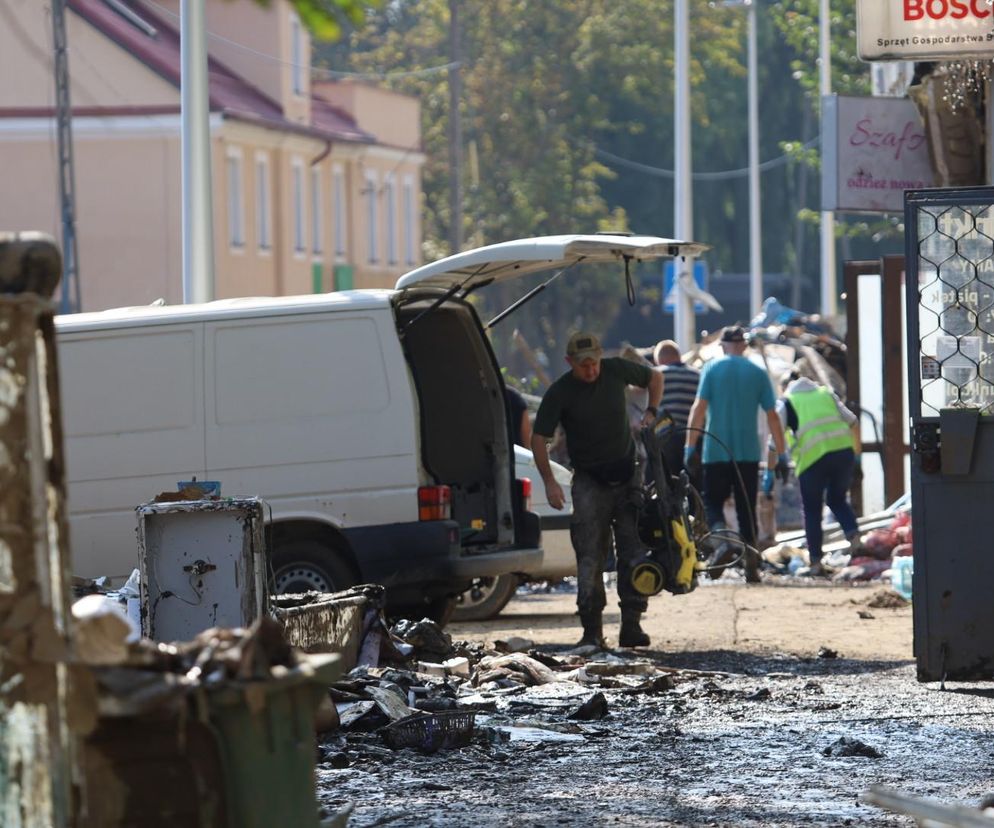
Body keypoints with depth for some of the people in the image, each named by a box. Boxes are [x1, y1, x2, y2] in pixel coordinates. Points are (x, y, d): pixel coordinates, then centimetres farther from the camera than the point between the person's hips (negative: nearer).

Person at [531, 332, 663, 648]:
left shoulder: (617, 370, -4)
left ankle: (631, 624, -1)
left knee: (634, 551, -3)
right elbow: (539, 438, -7)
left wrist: (651, 413, 2)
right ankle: (592, 629, -5)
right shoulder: (560, 393, -11)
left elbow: (655, 378, 16)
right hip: (590, 480, -2)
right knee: (589, 557, -7)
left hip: (628, 476, 2)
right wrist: (549, 481, -17)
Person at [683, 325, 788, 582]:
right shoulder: (758, 373, 5)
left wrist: (690, 447, -7)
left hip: (716, 452, -2)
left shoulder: (711, 369, 0)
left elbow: (698, 408, -8)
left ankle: (722, 539, -22)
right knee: (746, 508, 8)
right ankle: (750, 564, 1)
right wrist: (781, 456, 7)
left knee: (712, 502, 8)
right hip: (748, 453, 2)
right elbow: (772, 417, 3)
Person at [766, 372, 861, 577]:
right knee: (838, 499, 22)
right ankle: (853, 534, -4)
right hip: (843, 451, 4)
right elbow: (853, 422, 21)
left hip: (813, 457, -4)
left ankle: (816, 562, 8)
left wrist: (770, 472, 1)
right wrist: (856, 454, 29)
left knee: (811, 511, 9)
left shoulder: (785, 403, 13)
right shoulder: (826, 394, 25)